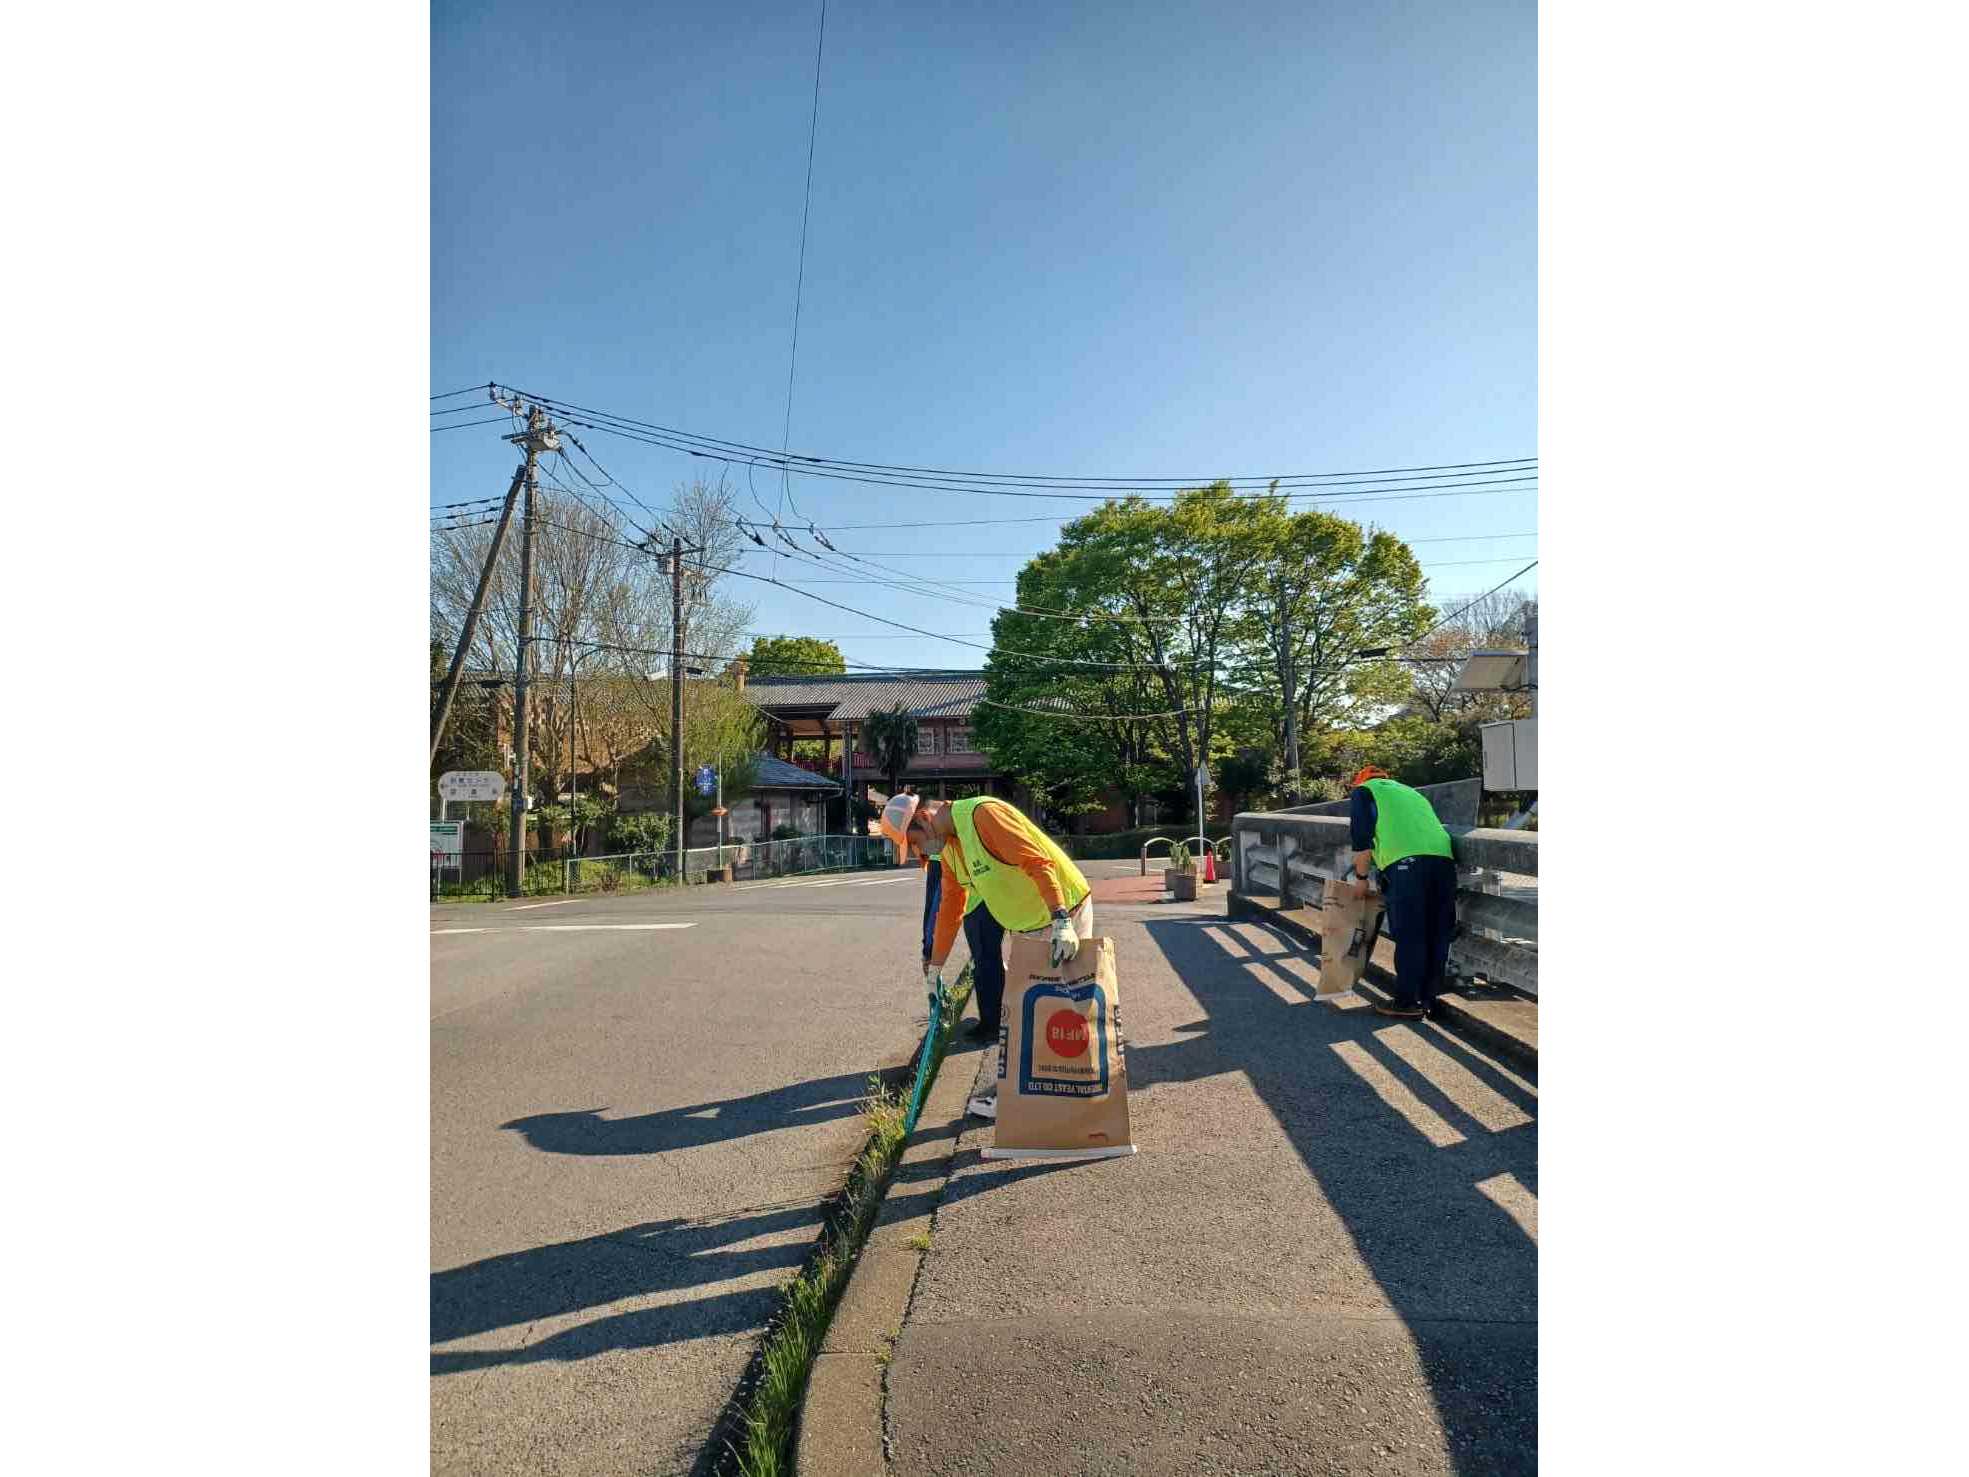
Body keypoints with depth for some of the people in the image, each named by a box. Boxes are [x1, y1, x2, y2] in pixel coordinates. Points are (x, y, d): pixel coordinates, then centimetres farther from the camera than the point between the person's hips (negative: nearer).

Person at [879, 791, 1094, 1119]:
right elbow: (949, 909, 17)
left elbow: (1039, 863, -29)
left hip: (1063, 917, -10)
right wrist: (935, 966, 21)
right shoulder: (949, 850, 8)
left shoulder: (983, 814, -22)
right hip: (1027, 926, 10)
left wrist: (1062, 923, -35)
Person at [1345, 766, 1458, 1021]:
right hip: (1444, 858, 7)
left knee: (1408, 937, -2)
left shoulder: (1363, 791, 18)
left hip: (1407, 862, -6)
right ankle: (1429, 999, 19)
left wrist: (1361, 879, 15)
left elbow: (1361, 839, 6)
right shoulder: (1411, 792, 37)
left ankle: (1407, 1003, 3)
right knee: (1437, 936, 11)